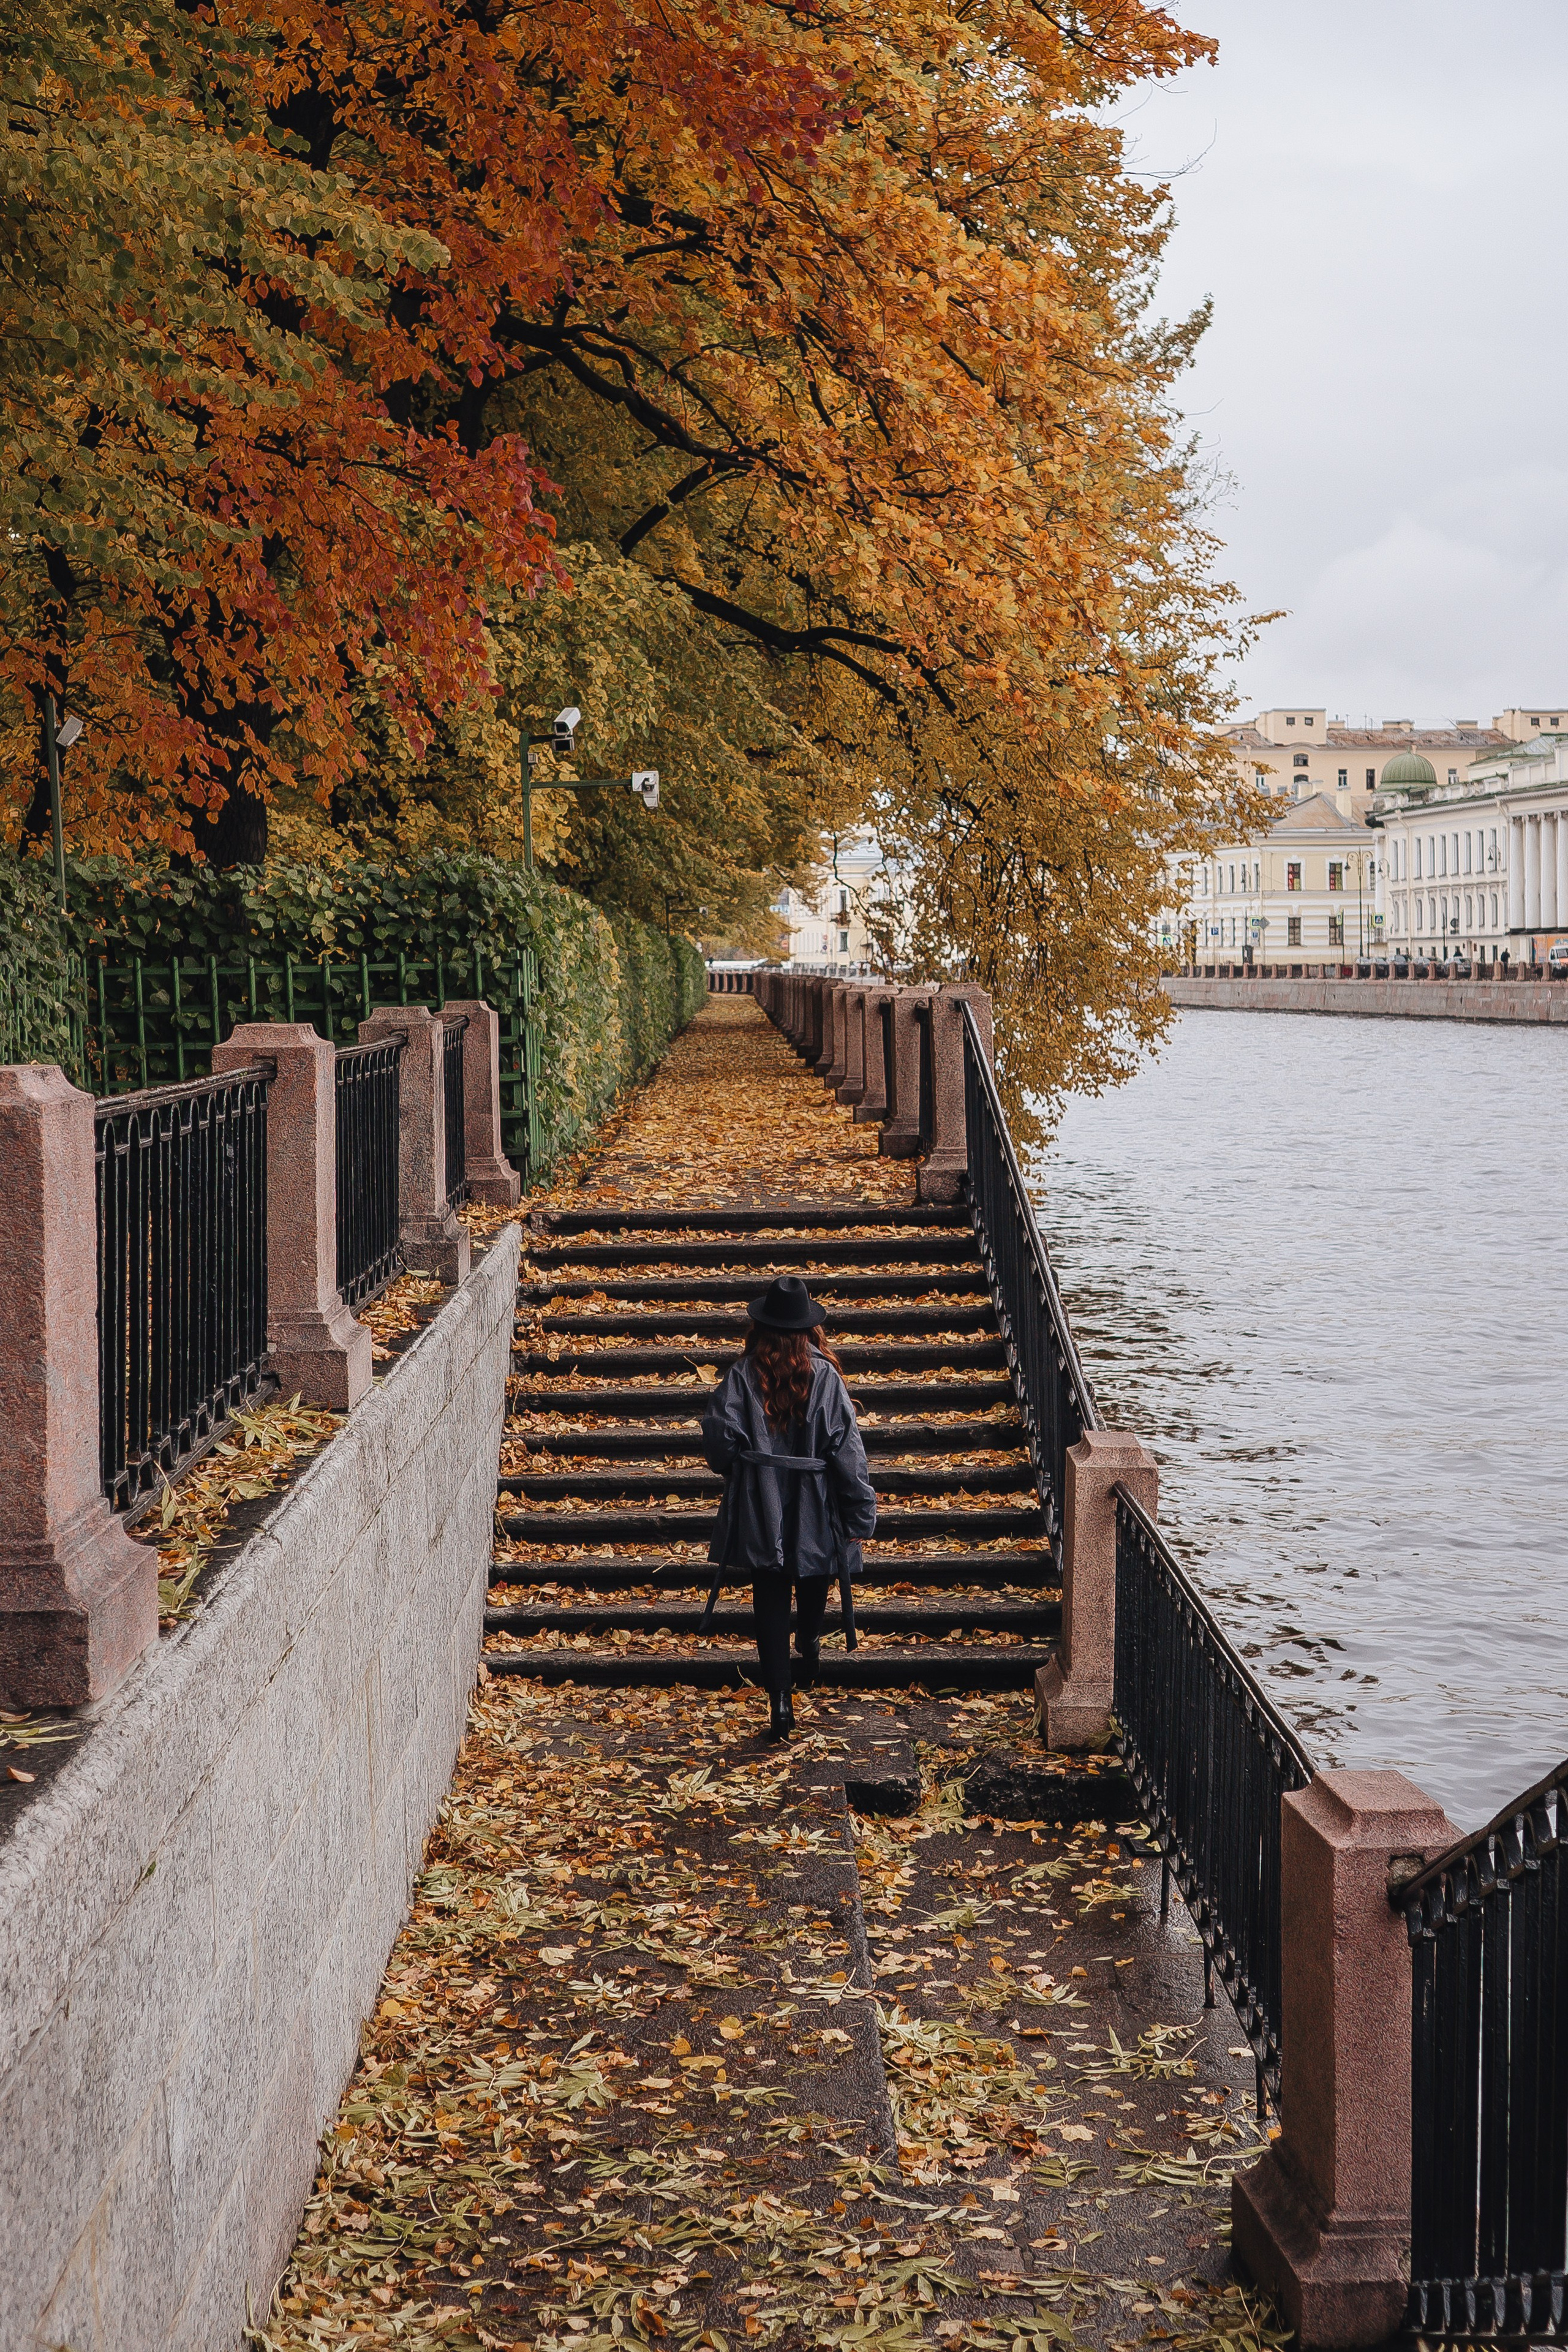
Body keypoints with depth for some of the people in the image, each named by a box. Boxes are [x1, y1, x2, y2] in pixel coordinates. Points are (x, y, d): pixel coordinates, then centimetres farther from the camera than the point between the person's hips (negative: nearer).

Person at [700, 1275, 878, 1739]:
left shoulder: (743, 1374, -8)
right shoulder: (825, 1377, -8)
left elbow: (719, 1437, -11)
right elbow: (846, 1447, -10)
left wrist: (731, 1471, 12)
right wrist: (861, 1513, -5)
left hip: (760, 1509, 0)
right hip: (815, 1508, 0)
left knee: (770, 1598, 5)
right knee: (813, 1579, 27)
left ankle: (779, 1697, -2)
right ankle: (809, 1649, 45)